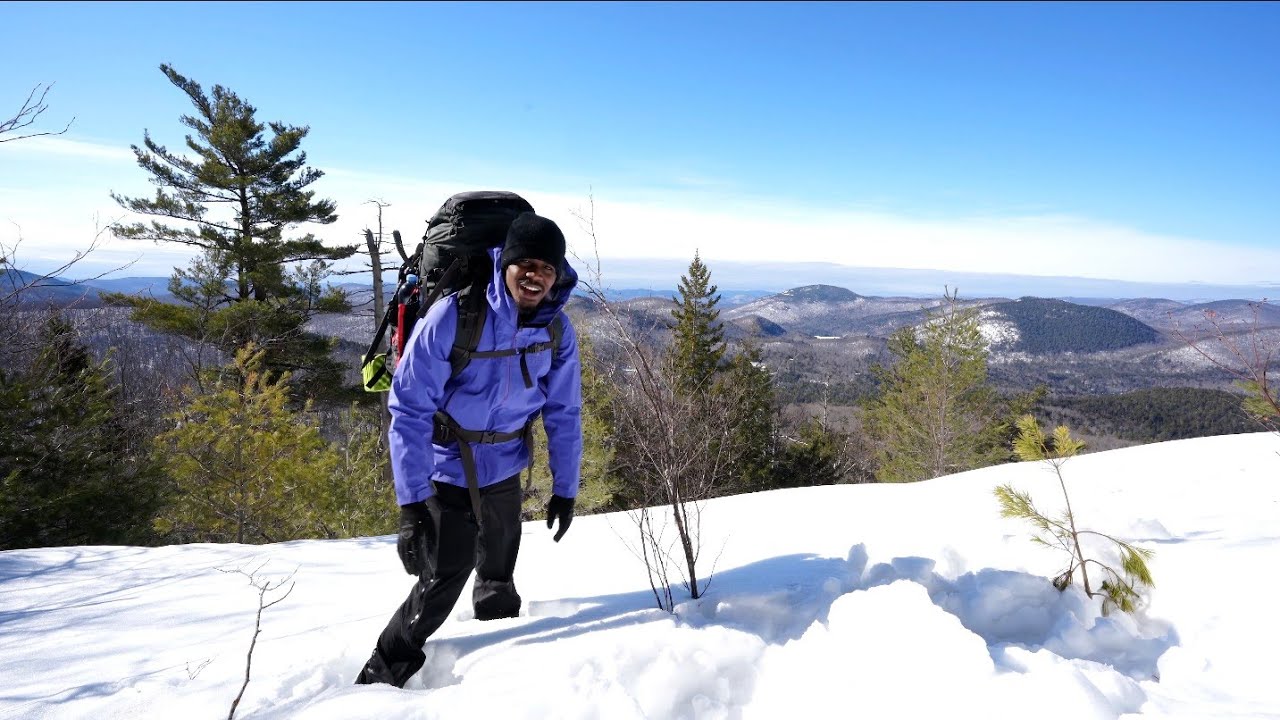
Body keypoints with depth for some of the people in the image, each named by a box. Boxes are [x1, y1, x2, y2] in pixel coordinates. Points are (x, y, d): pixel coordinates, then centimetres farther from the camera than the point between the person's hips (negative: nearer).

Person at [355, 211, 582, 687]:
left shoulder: (557, 329, -12)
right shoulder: (454, 317, -26)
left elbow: (563, 413, -2)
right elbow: (409, 410, -23)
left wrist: (565, 488, 1)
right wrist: (411, 502, -25)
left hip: (505, 472, 5)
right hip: (448, 473, -4)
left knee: (499, 579, 20)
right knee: (442, 582, -6)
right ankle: (382, 676, 18)